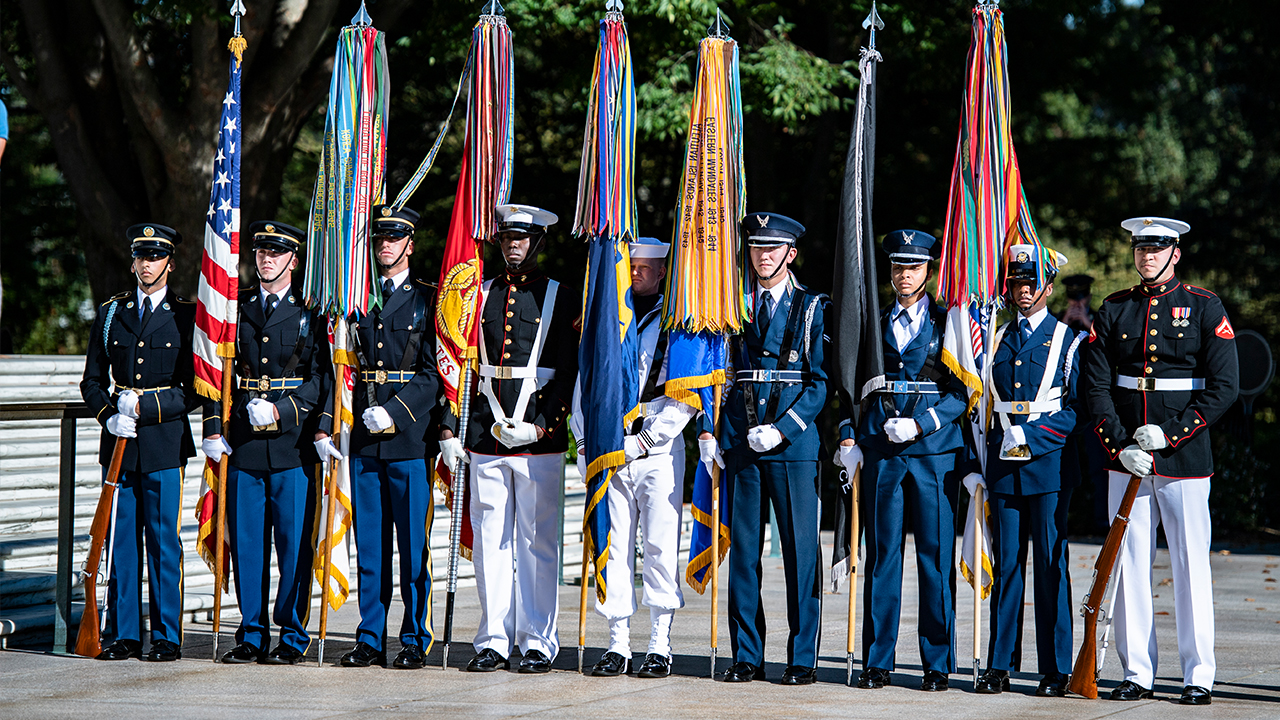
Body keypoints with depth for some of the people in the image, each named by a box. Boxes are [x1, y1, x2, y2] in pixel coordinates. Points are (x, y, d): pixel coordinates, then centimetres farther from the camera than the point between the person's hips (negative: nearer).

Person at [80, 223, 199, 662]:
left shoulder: (186, 317, 2)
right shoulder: (110, 314, 11)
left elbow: (196, 390, -1)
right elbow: (92, 382, 13)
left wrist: (145, 406, -12)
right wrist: (109, 416, -5)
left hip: (165, 444, -3)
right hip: (119, 444, 3)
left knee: (163, 539, -3)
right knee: (121, 539, 3)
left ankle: (167, 637, 2)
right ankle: (124, 635, 8)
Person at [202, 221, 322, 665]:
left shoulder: (310, 311, 3)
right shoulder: (235, 307, 12)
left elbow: (322, 376, -1)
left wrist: (281, 410, -13)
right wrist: (213, 428, 3)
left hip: (293, 444, -3)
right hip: (243, 445, 3)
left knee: (294, 544, -2)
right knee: (246, 542, 5)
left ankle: (293, 638, 6)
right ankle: (252, 636, 12)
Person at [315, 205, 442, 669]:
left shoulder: (427, 301, 3)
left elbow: (434, 372, -4)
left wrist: (392, 411, -15)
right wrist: (325, 426, 0)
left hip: (411, 439, -3)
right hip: (364, 440, 3)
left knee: (413, 545, -1)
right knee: (369, 546, 6)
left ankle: (415, 640, 6)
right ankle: (370, 642, 11)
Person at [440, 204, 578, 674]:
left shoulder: (561, 300, 3)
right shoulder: (479, 296, 12)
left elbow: (569, 374, -1)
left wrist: (540, 426, -11)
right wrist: (449, 428, 4)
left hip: (539, 439, -3)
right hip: (486, 437, 3)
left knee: (538, 541, 0)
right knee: (490, 540, 4)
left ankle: (538, 642, 5)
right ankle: (493, 641, 9)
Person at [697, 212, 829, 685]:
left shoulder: (812, 308, 4)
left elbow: (820, 381, -2)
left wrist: (781, 429, -12)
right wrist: (707, 431, 2)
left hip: (793, 446, -3)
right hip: (740, 446, 3)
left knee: (800, 552, -2)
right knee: (743, 552, 4)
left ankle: (802, 658, 3)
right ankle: (746, 658, 11)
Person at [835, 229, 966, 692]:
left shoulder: (947, 323, 3)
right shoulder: (874, 323, 12)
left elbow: (963, 391, -1)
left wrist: (920, 424, -12)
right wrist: (849, 439, 4)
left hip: (934, 450, -2)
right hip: (881, 451, 2)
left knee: (936, 557, -1)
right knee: (881, 554, 3)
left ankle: (937, 664, 5)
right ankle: (877, 662, 8)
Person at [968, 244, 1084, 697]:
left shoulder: (1068, 341, 2)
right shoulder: (995, 340, 14)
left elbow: (1078, 408, -2)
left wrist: (1031, 434, -13)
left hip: (1049, 461, -3)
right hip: (1002, 468, 3)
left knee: (1051, 566, -2)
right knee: (1006, 563, 4)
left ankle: (1056, 670, 1)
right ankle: (999, 666, 8)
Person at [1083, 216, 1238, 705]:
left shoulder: (1204, 308, 1)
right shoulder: (1113, 311, 9)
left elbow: (1224, 386, -5)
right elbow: (1095, 385, 5)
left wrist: (1169, 434, -13)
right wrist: (1119, 445, -8)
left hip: (1185, 458, -3)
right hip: (1127, 460, 3)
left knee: (1191, 565, -2)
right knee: (1130, 564, 3)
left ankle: (1198, 677, 3)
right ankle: (1137, 673, 9)